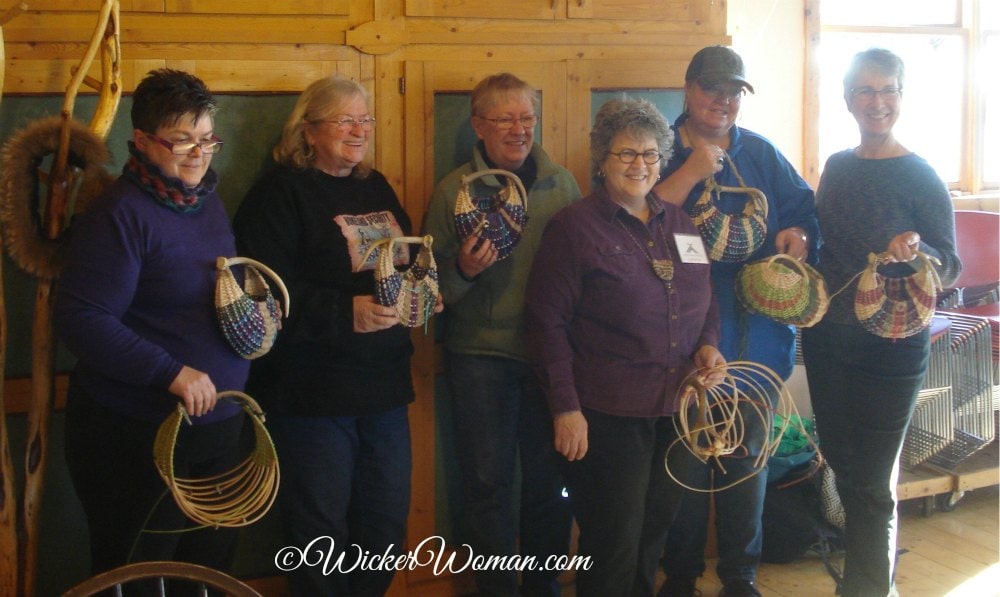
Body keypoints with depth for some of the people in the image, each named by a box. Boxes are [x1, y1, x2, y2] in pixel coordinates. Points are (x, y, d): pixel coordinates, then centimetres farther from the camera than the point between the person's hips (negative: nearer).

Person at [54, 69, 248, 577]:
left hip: (215, 426, 8)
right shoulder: (120, 214, -18)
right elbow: (80, 319, -24)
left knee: (214, 564, 20)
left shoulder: (207, 201, 8)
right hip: (136, 437, -8)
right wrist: (172, 373, -28)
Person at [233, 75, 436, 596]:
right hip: (312, 392, -7)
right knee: (321, 535, 4)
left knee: (387, 528, 14)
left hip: (383, 386, 7)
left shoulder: (376, 187, 14)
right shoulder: (280, 192, -9)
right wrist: (346, 312, -27)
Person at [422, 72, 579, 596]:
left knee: (550, 474, 9)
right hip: (481, 353, -1)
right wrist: (463, 269, -21)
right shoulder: (454, 190, -1)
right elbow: (432, 285, 0)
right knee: (487, 479, 5)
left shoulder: (562, 183, 5)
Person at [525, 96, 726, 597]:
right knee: (614, 544, 2)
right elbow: (547, 321, -10)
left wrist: (708, 343, 1)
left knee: (655, 534, 17)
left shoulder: (680, 224, 12)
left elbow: (706, 302, 23)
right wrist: (565, 407, -14)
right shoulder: (574, 227, -6)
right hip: (606, 415, -6)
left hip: (676, 408, 6)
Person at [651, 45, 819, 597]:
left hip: (755, 334, 4)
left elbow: (805, 211, 10)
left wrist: (797, 235, -11)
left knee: (748, 456, 14)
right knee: (686, 459, 3)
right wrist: (692, 171, -18)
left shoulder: (761, 154, 10)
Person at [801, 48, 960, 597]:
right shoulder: (837, 166, 6)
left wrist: (915, 251, -30)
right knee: (841, 462, 17)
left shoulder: (919, 177, -10)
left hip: (889, 346, -6)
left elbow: (951, 268, -11)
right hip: (827, 339, 6)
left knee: (872, 484, -1)